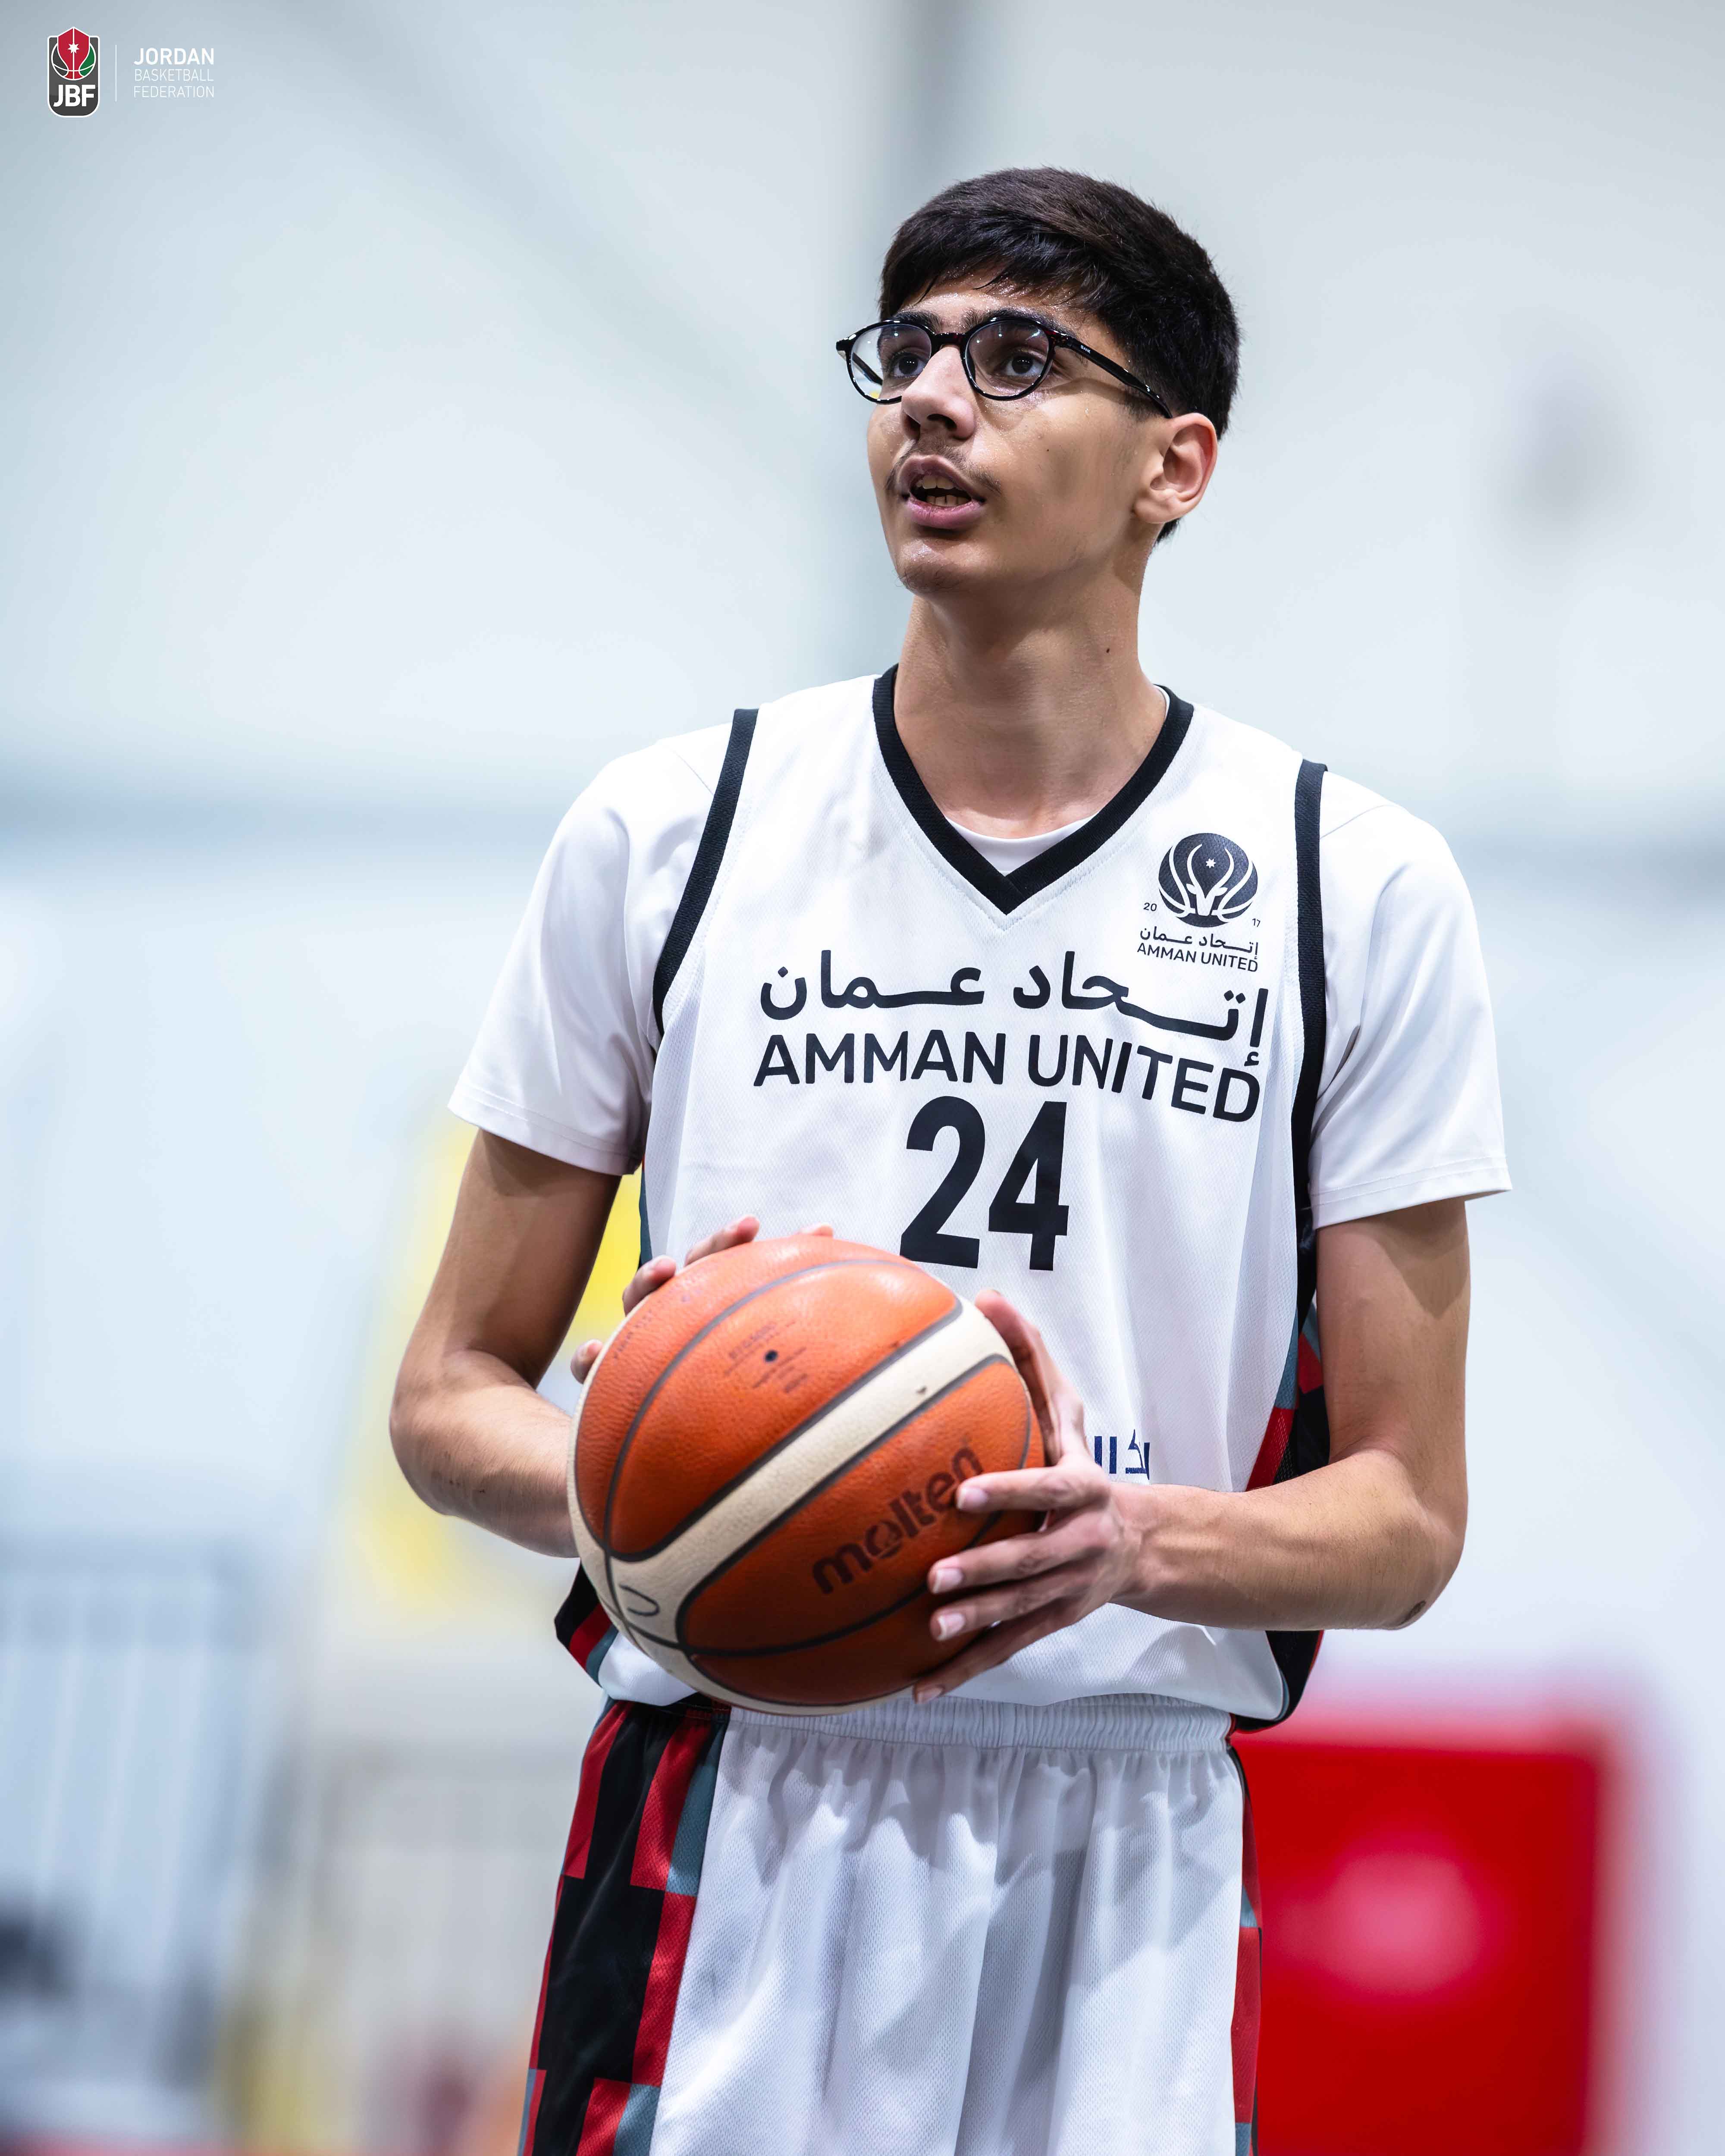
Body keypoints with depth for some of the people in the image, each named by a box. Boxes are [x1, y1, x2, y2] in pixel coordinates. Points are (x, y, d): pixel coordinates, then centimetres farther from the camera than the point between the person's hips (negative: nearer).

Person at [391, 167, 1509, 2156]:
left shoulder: (1360, 891, 1)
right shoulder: (663, 833, 3)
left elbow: (1406, 1519, 1)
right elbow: (452, 1397, 7)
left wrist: (1134, 1541, -19)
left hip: (1126, 1839, 0)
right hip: (727, 1822, 0)